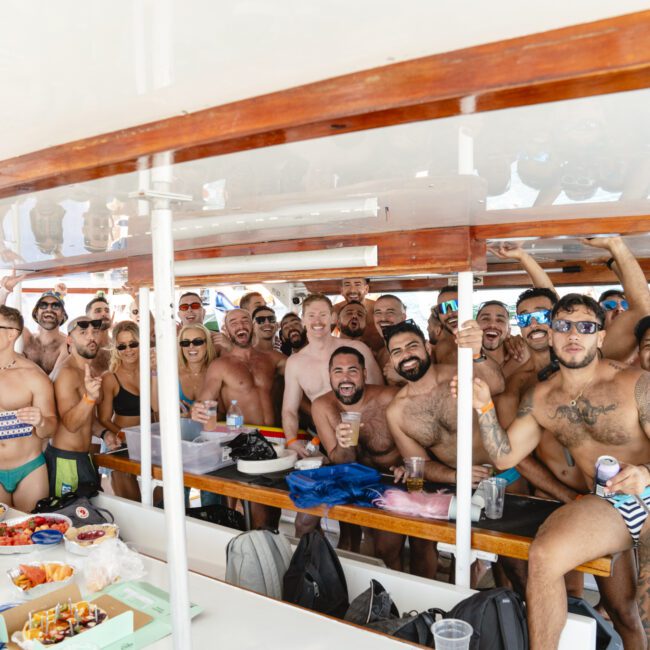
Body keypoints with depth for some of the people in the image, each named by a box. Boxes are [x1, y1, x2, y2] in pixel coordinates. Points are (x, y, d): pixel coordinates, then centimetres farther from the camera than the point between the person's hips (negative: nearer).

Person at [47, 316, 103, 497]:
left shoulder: (87, 372, 12)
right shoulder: (67, 373, -16)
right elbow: (70, 424, -26)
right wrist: (90, 397, -40)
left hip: (83, 456, 9)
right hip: (65, 460, -9)